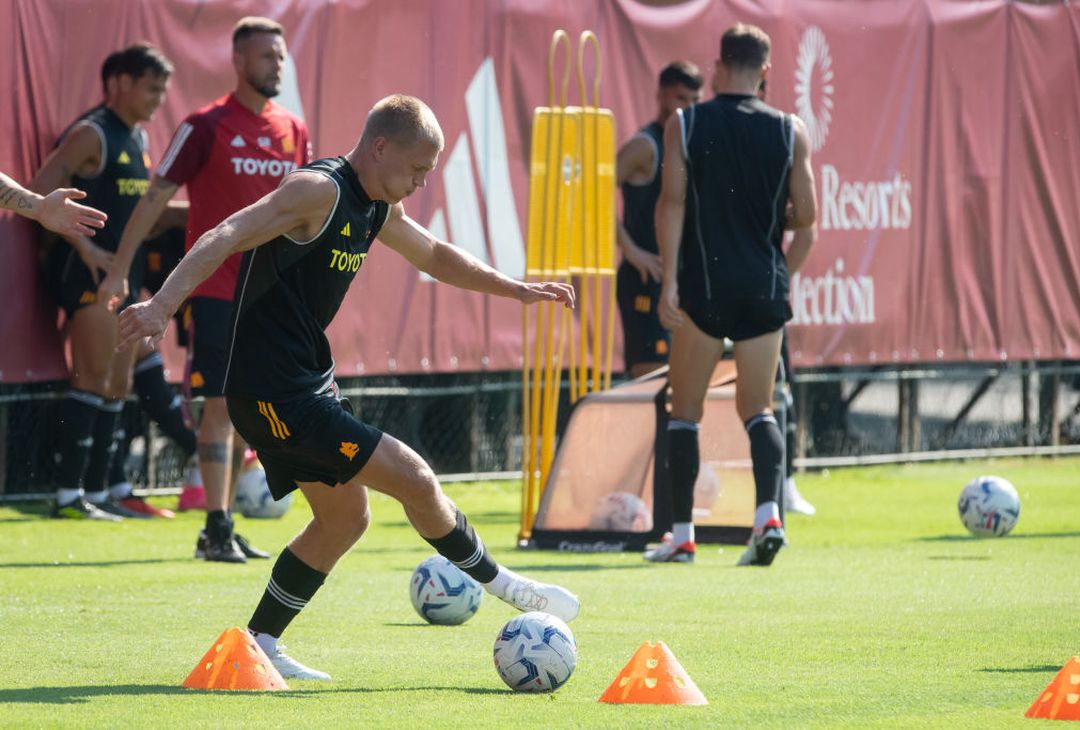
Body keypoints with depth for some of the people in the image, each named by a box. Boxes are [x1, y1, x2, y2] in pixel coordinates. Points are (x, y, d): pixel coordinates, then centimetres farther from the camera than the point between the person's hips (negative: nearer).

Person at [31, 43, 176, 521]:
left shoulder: (138, 140, 17)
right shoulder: (92, 135, -10)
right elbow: (42, 190, -16)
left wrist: (193, 213, 14)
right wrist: (84, 246, -19)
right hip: (88, 272, -9)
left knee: (117, 386, 10)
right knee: (93, 379, -13)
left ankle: (96, 492, 15)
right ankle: (68, 494, -12)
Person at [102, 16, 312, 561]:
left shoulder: (293, 132, 10)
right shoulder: (206, 127, -6)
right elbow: (156, 196, -5)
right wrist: (119, 269, -8)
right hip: (215, 288, -6)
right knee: (220, 405, -10)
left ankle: (220, 529, 15)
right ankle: (217, 530, -9)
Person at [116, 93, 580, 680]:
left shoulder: (378, 208, 12)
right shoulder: (320, 191, -17)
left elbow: (434, 257, 31)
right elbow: (225, 238, -27)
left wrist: (516, 289, 28)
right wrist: (161, 306, -39)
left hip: (306, 384, 11)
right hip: (276, 394, -11)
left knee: (345, 516, 18)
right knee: (416, 482, -7)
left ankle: (257, 643, 23)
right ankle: (501, 584, 12)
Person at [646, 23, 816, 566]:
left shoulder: (684, 125, -1)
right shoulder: (790, 131, 3)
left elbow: (672, 202, -8)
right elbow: (805, 215, 2)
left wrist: (670, 280, -11)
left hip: (704, 283, -2)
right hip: (766, 287, 2)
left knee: (685, 409, 9)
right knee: (758, 409, 9)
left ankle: (681, 535, 7)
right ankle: (768, 512, -14)